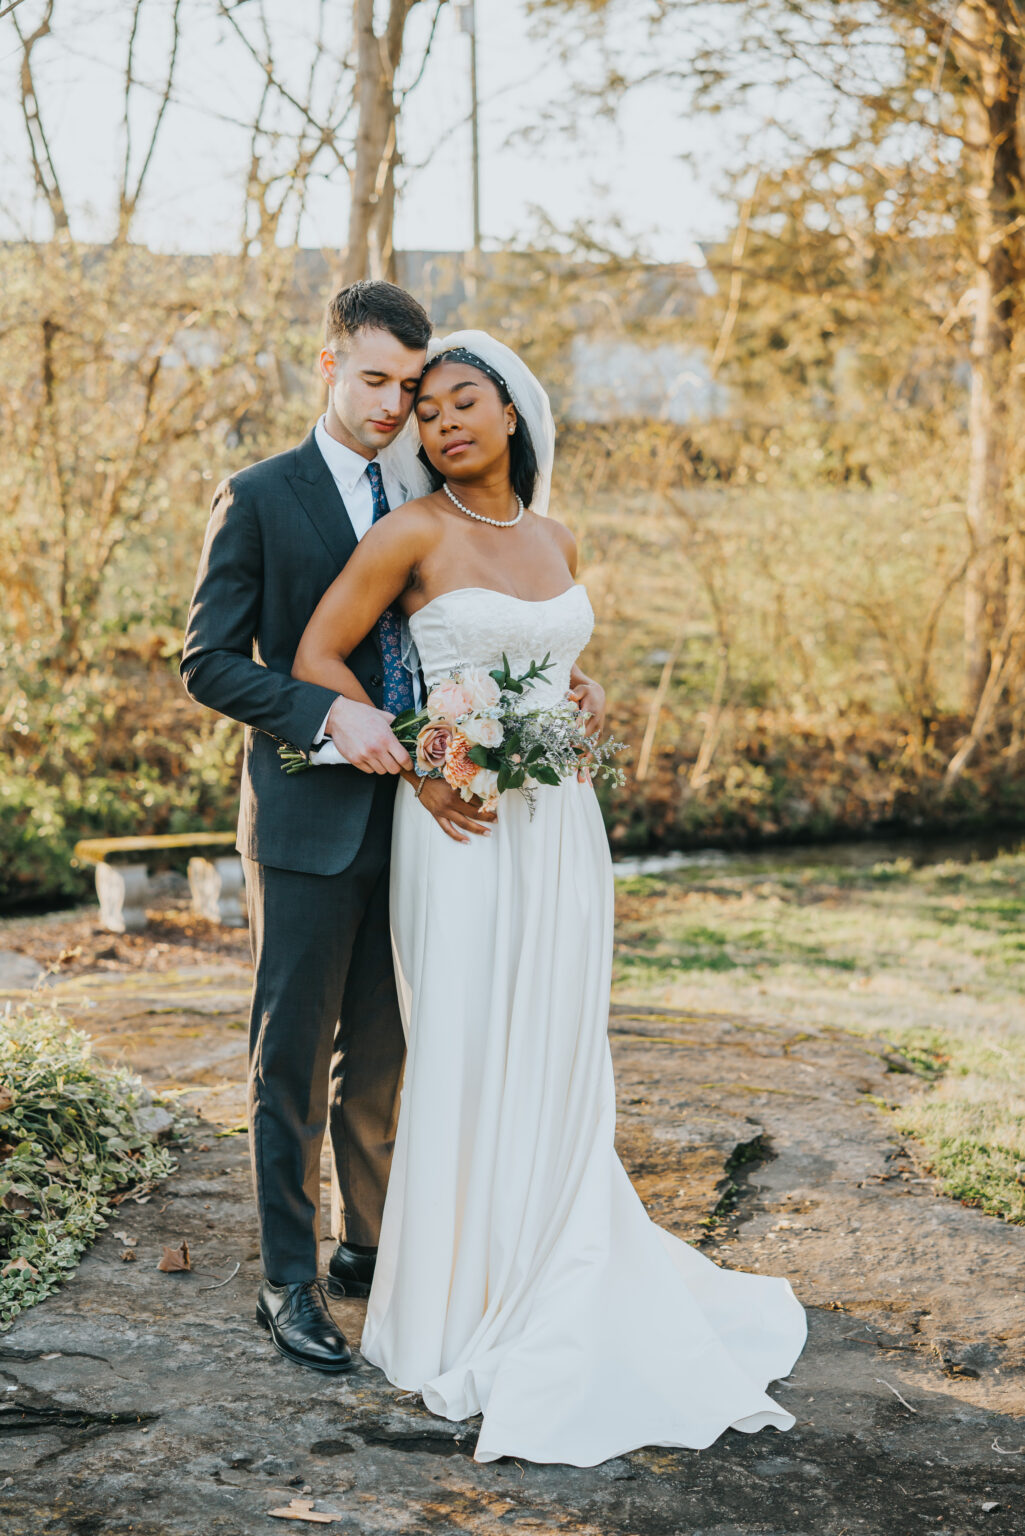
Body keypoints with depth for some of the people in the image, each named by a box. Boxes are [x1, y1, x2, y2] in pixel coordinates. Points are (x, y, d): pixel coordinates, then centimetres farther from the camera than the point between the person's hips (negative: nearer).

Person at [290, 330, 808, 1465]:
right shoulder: (415, 532, -6)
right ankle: (455, 1309, 13)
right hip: (460, 822, -5)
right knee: (466, 1062, -2)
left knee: (556, 1061, 11)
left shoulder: (555, 541, 11)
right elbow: (317, 658, -6)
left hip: (560, 823, 5)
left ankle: (552, 1285, 27)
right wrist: (416, 764, -12)